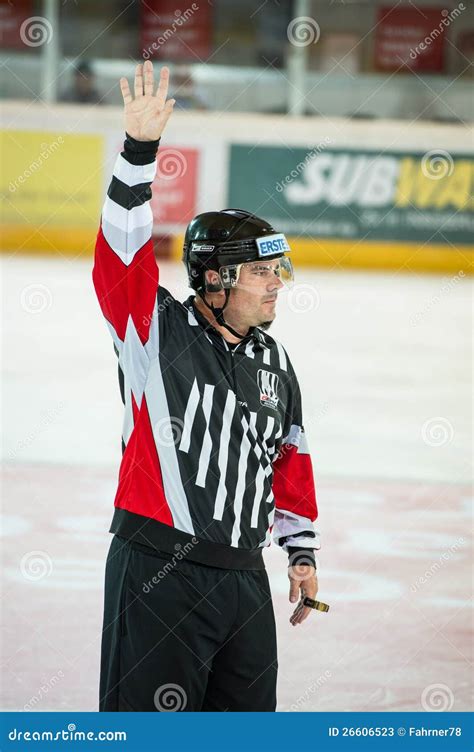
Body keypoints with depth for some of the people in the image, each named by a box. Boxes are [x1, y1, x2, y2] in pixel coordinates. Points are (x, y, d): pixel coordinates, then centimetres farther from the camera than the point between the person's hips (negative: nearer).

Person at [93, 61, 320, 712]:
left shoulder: (275, 363, 13)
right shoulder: (160, 333, -6)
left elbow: (291, 461, 22)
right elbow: (122, 254, -20)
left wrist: (302, 550, 21)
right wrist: (141, 148, -29)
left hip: (243, 578, 6)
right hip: (157, 576, -6)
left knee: (249, 712, 13)